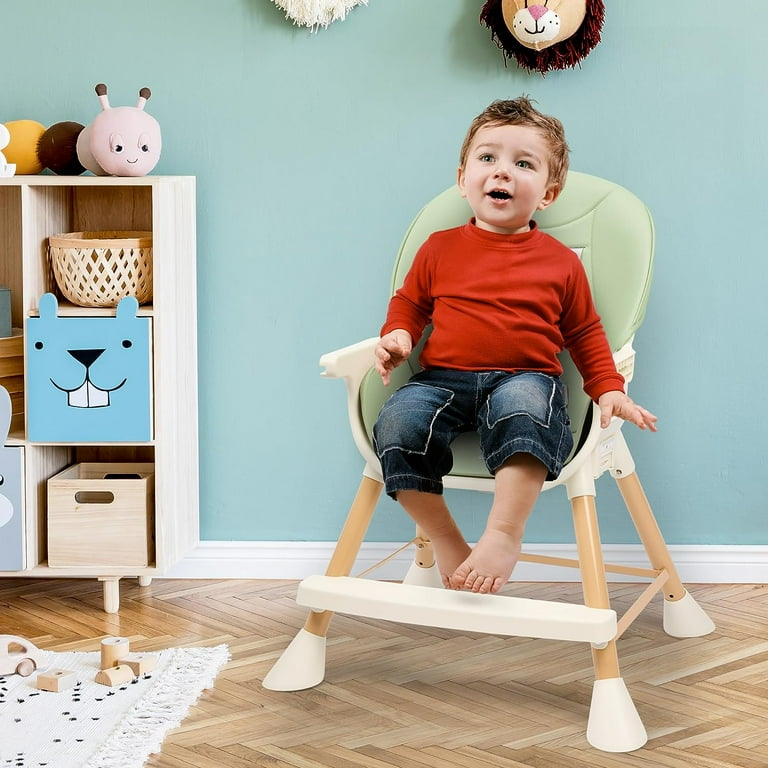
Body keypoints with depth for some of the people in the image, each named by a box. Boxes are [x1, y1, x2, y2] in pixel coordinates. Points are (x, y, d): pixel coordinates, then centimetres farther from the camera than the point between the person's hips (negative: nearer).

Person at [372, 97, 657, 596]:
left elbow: (585, 333, 18)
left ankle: (505, 534, -35)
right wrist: (398, 335, 2)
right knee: (398, 422, -28)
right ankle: (444, 539, -13)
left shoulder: (560, 261, 12)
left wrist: (609, 389, 5)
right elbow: (409, 302, 25)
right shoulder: (440, 249, 14)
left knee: (522, 405, -39)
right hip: (443, 379, 2)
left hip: (526, 379, -2)